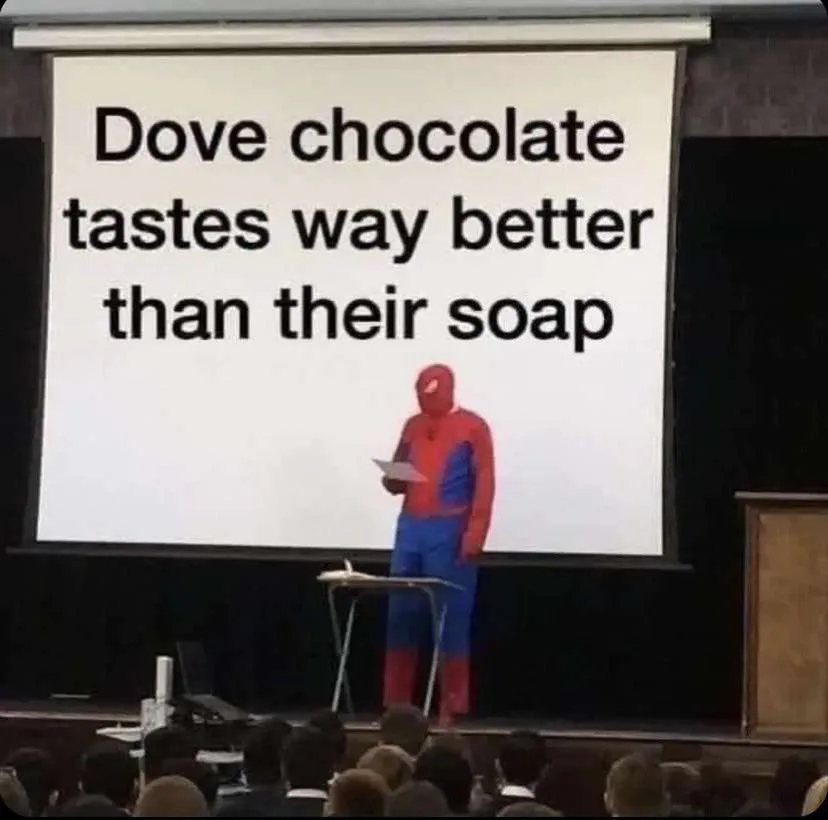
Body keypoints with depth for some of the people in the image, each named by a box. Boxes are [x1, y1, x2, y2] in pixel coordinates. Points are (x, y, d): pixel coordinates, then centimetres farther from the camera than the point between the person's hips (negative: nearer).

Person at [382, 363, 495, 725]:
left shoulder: (472, 427, -1)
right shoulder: (413, 426, 15)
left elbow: (484, 485, -6)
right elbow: (396, 482, 21)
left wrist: (474, 536, -14)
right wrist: (391, 478, -4)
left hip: (450, 531, -5)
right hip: (410, 527, 5)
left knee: (451, 619, -4)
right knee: (401, 617, 3)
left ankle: (451, 706, -1)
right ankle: (396, 703, 8)